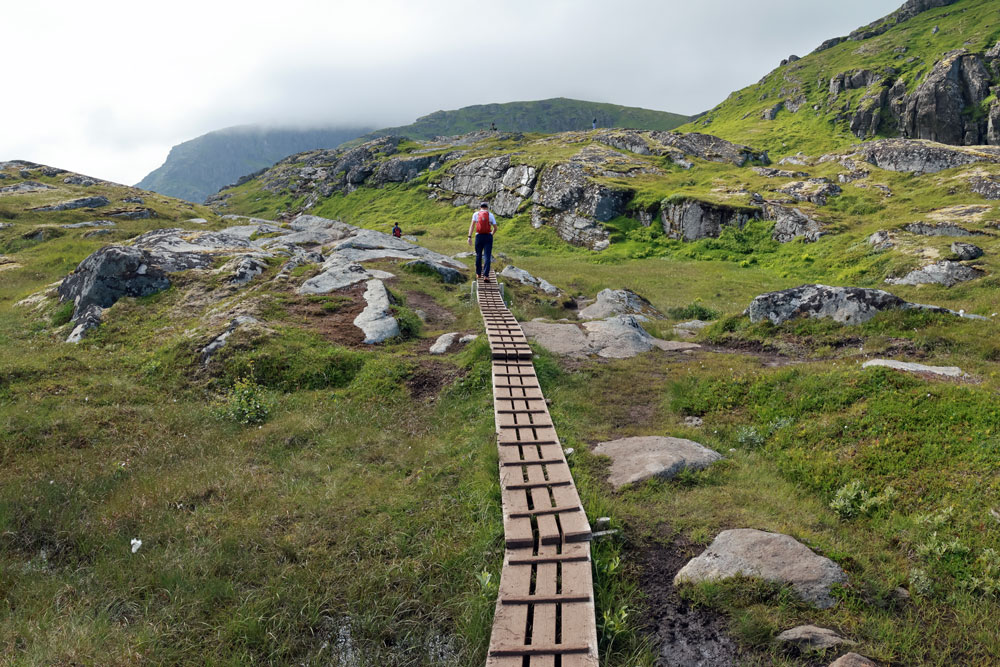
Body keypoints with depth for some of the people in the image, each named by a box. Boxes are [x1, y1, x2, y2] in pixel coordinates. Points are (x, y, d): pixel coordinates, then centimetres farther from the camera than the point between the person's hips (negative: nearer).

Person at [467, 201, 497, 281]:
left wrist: (469, 237, -11)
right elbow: (495, 228, 9)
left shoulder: (476, 214, 6)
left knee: (478, 256, 16)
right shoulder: (490, 215, 7)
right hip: (488, 236, -1)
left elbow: (472, 225, -6)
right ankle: (486, 276, -14)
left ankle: (478, 274, 27)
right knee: (487, 257, -3)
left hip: (479, 236, 1)